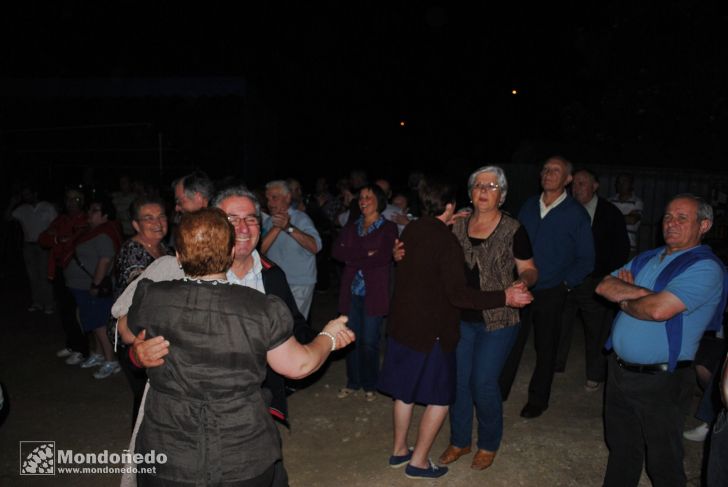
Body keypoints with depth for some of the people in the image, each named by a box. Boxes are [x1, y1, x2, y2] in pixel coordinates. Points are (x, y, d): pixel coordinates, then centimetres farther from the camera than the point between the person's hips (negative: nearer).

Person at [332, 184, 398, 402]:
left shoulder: (389, 228, 1)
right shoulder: (351, 227, 15)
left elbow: (383, 257, -13)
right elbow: (336, 251, -1)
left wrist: (353, 258, -8)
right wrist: (366, 256, -13)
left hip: (374, 292, -4)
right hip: (352, 291, 4)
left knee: (369, 341, 2)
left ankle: (370, 385, 20)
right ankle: (353, 382, 25)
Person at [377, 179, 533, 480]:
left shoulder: (410, 230, 0)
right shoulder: (448, 242, -21)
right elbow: (458, 295, -24)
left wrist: (446, 226, 21)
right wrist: (505, 297, -21)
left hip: (401, 324, 7)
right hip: (431, 331, -7)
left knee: (404, 391, 20)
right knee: (440, 398, 10)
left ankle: (399, 451, 34)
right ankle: (418, 462, 19)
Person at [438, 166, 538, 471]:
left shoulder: (513, 230, -7)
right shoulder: (457, 226, 3)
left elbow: (529, 269, 0)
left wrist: (523, 281, -23)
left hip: (497, 320, -4)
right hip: (460, 317, 4)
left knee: (483, 383, -1)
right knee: (458, 380, 11)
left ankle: (488, 444, 26)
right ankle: (459, 441, 32)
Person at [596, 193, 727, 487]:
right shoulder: (646, 258, 10)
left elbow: (658, 309, -28)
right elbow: (604, 286, 0)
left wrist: (623, 297, -8)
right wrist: (640, 292, -17)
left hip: (660, 381, -7)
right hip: (619, 369, 7)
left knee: (662, 459, 12)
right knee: (621, 447, 23)